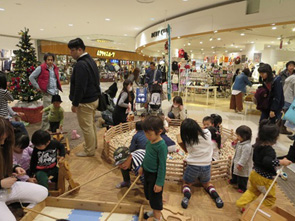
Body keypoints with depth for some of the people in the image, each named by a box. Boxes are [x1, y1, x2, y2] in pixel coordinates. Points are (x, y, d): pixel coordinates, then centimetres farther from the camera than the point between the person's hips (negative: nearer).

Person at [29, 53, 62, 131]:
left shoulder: (55, 68, 12)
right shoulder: (41, 68, -5)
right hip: (47, 93, -6)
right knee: (47, 112, -5)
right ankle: (44, 130, 7)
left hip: (56, 92, 6)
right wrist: (37, 87, -3)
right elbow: (31, 77, -2)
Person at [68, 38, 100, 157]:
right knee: (91, 124, 22)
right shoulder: (91, 61, 11)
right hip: (94, 98, 10)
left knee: (86, 127, 2)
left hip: (85, 102, -10)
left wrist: (75, 103, -16)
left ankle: (89, 151, 15)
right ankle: (93, 144, 37)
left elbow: (79, 87, -24)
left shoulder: (81, 64, -21)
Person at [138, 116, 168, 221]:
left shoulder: (161, 146, -27)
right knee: (148, 194, 25)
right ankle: (154, 211, 48)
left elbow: (162, 165, -24)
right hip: (147, 172, 8)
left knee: (155, 198, 8)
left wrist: (159, 183, -20)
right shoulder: (150, 141, -4)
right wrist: (142, 167, 21)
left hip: (155, 175, -8)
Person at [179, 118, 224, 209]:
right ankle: (214, 194, 2)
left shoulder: (188, 139, -15)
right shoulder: (207, 133, -8)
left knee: (186, 184, 22)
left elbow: (187, 150, 0)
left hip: (193, 166, -3)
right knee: (206, 183, 31)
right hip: (207, 165, 3)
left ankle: (187, 195, -11)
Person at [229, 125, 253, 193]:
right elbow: (235, 147, 17)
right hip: (236, 162, 10)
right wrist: (235, 142, -3)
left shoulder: (247, 146, -33)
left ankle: (242, 187, 25)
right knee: (234, 172, 30)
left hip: (243, 166, -10)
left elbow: (244, 157, -31)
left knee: (242, 177, 6)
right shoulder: (240, 142, -2)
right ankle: (234, 180, 54)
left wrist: (240, 164, -27)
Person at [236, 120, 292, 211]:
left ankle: (241, 203, 29)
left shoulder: (257, 145, -4)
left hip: (255, 173, 8)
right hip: (265, 179, -7)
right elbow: (267, 161, -45)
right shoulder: (269, 150, -29)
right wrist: (281, 162, -37)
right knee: (270, 197, 19)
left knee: (253, 190, 29)